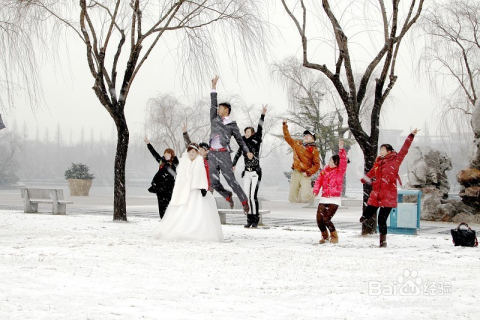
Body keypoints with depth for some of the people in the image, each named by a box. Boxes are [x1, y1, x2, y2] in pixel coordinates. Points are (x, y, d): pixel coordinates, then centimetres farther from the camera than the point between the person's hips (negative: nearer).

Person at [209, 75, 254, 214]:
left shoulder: (232, 125, 8)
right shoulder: (214, 119, 17)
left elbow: (239, 140, 11)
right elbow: (213, 104, 16)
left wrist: (247, 152, 0)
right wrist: (214, 87, 13)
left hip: (224, 154, -4)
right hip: (212, 154, 4)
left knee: (231, 180, -10)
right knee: (214, 182, 0)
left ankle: (244, 201, 3)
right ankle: (228, 196, 25)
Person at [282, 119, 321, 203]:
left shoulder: (314, 150, 0)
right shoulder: (297, 144, 12)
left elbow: (316, 165, -3)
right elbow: (287, 137, 22)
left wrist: (308, 172, -14)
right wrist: (285, 126, 17)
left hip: (305, 175, -4)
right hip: (295, 173, 4)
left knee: (305, 197, -15)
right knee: (292, 198, -1)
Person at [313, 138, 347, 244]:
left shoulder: (340, 171, -2)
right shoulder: (325, 171, 9)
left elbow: (343, 161, -18)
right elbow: (319, 181, 7)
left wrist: (341, 149, -27)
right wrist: (316, 191, -9)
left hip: (334, 199, -5)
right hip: (324, 198, 5)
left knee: (326, 219, -15)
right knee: (319, 219, -1)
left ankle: (334, 237, 6)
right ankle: (325, 236, 24)